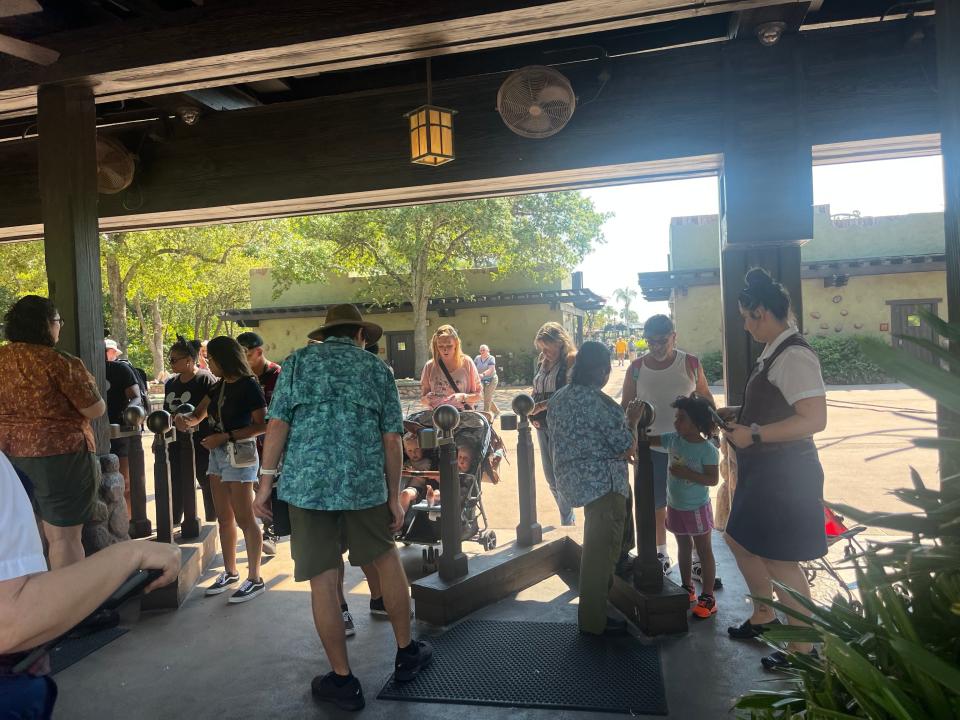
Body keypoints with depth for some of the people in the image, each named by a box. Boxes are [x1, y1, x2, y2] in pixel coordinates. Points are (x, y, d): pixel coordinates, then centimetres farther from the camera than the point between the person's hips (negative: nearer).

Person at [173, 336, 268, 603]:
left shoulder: (248, 385, -12)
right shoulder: (218, 386, 11)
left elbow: (262, 425, -16)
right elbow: (198, 415, 13)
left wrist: (225, 437, -19)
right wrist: (184, 419, -9)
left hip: (239, 454, -8)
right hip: (218, 454, 8)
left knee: (244, 518, -4)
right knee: (224, 518, 12)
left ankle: (255, 579, 4)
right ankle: (230, 572, 24)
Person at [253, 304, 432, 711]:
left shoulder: (298, 361, 8)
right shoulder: (377, 369, 9)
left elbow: (278, 423, -2)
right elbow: (392, 439, 4)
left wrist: (266, 482, 2)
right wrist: (394, 497, 10)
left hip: (307, 483, 0)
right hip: (365, 483, 1)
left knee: (322, 581, 7)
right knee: (387, 559, 20)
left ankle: (343, 681, 18)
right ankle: (406, 653, 32)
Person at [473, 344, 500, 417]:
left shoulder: (491, 358, -12)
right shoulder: (477, 358, 2)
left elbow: (490, 369, -26)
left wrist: (483, 374, -43)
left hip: (491, 379, -6)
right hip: (483, 381, 6)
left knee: (487, 398, -11)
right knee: (488, 398, 13)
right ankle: (496, 411, 30)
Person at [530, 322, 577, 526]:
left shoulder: (571, 360, -10)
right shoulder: (542, 361, 13)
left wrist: (542, 405, -25)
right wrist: (532, 413, 2)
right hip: (543, 425, 8)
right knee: (550, 478, 14)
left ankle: (567, 522, 10)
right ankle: (569, 519, 28)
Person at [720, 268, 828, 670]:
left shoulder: (793, 356, -21)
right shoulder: (775, 353, 9)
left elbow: (814, 419, -28)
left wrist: (754, 434, -24)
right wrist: (738, 414, 10)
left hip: (785, 473, -10)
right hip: (765, 469, 10)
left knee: (779, 561, 2)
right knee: (741, 540, 21)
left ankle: (803, 649, 21)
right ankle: (764, 617, 41)